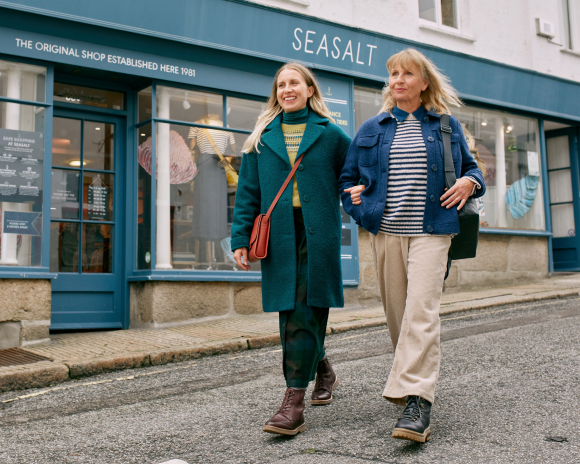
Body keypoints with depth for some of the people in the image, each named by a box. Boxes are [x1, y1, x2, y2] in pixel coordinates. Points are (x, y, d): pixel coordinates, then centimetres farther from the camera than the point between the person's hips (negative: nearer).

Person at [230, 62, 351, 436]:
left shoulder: (330, 134, 7)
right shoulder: (262, 138, 12)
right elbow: (248, 192, 10)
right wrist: (241, 238, 3)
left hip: (318, 234, -3)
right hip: (279, 235, 3)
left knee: (303, 313, -8)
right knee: (291, 313, 7)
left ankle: (295, 402, -8)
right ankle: (322, 367, 34)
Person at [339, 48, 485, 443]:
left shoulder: (446, 126, 10)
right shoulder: (372, 129, 13)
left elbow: (470, 168, 21)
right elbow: (348, 179, 20)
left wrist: (470, 183, -2)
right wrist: (360, 210, 2)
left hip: (430, 232, -2)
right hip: (385, 234, 3)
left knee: (421, 312, -16)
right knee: (397, 314, 6)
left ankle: (417, 402, -19)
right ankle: (412, 382, 25)